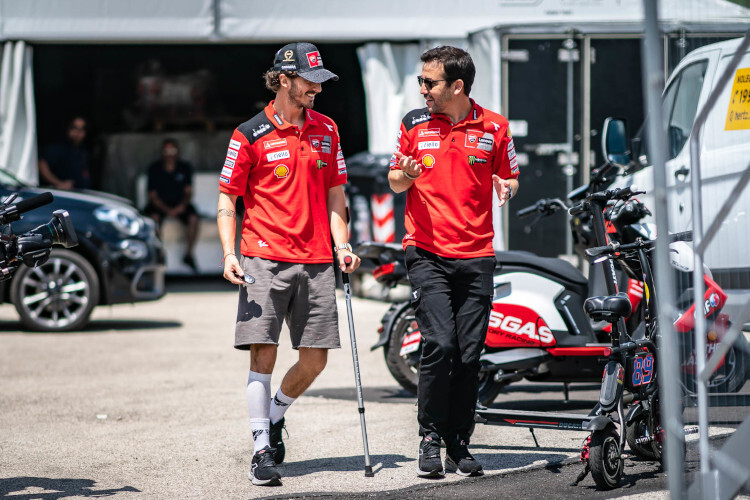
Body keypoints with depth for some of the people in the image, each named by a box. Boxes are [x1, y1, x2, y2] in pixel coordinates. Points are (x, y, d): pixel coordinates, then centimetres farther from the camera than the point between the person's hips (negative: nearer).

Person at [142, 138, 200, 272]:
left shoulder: (185, 168, 3)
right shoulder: (154, 169, -4)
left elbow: (188, 192, 4)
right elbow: (152, 196, -7)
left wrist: (182, 205, -18)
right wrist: (167, 210, -21)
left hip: (179, 204, 2)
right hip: (159, 205, -2)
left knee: (193, 218, -27)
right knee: (154, 218, -35)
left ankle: (188, 254, -13)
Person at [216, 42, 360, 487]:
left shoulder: (326, 130, 12)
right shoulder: (250, 135, -1)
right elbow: (227, 200, 2)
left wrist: (342, 245, 5)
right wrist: (229, 254, -10)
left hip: (316, 261, 4)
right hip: (264, 258, -4)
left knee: (315, 360, 5)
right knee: (263, 353, -10)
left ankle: (275, 417, 31)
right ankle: (262, 450, -5)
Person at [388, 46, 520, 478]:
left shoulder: (494, 127, 2)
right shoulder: (415, 123, 5)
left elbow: (509, 177, 13)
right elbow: (396, 182, 14)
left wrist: (507, 187, -11)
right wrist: (404, 175, -10)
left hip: (476, 255, 1)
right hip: (427, 252, -1)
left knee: (469, 354, 2)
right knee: (439, 344, -14)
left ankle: (459, 443, 12)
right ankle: (430, 438, -1)